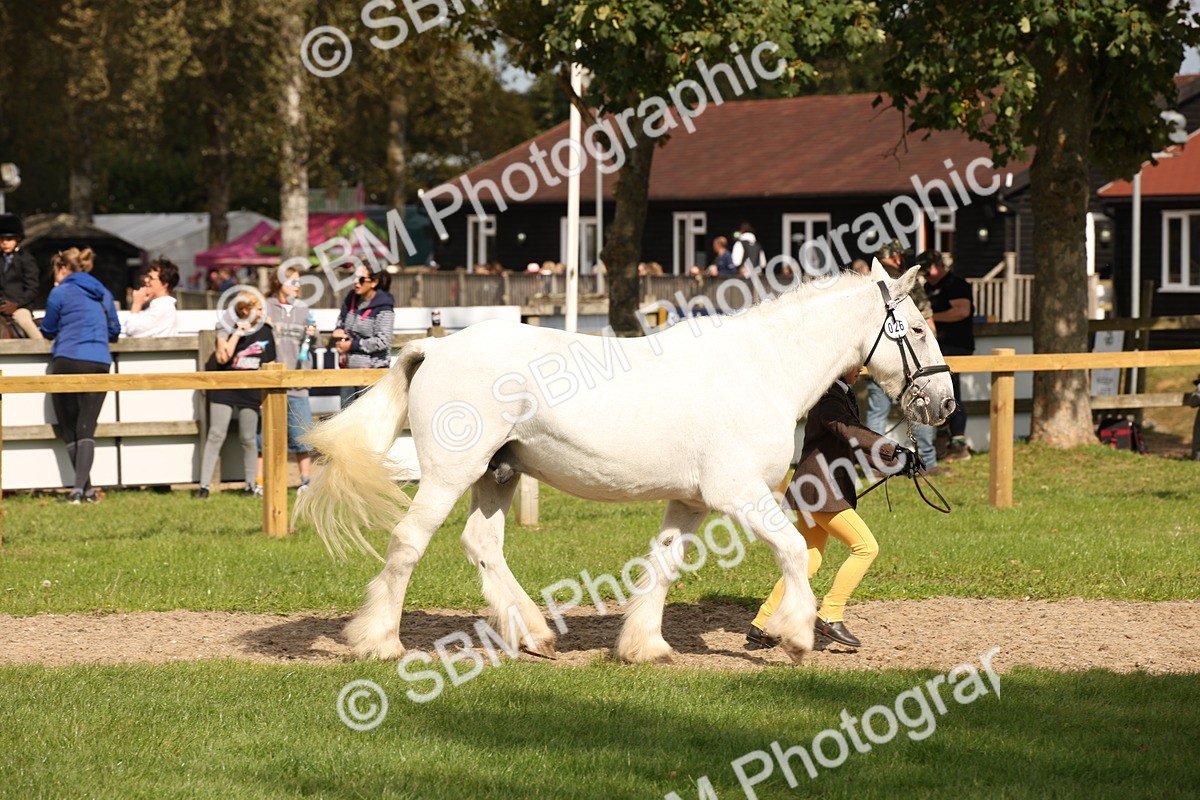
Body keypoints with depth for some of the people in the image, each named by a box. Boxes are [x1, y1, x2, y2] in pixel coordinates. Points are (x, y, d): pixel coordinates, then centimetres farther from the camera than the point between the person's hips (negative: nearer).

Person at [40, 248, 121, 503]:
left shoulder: (60, 293, 0)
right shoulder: (103, 294, 15)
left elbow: (48, 330, 8)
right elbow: (114, 331, 23)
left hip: (68, 360, -4)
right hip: (99, 364, 4)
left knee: (69, 430, 6)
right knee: (86, 428, -2)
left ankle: (85, 488, -1)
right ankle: (81, 487, -18)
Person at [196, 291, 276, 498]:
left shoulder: (265, 331, 6)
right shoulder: (227, 328, -3)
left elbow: (269, 365, 12)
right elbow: (222, 357, -15)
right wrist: (237, 334, -16)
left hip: (251, 391, 2)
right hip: (224, 388, -2)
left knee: (248, 438, 5)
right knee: (216, 435, -5)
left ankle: (251, 485, 15)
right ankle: (204, 485, -4)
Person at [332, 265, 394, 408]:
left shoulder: (383, 308, -15)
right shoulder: (351, 299, 6)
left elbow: (382, 341, -21)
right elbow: (341, 318, 26)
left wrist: (352, 345, -16)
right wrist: (338, 329, 3)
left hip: (373, 369, -7)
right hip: (348, 368, 7)